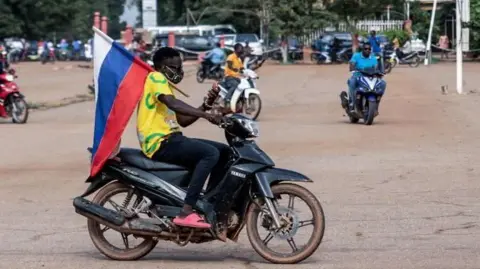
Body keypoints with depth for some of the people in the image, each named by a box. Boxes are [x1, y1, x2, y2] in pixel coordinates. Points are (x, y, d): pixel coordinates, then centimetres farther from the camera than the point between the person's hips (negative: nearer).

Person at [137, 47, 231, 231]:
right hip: (160, 143, -10)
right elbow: (172, 103, -24)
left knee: (224, 152, 8)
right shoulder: (155, 78, -5)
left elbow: (182, 120, 22)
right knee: (211, 153, -28)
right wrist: (205, 115, -31)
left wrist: (206, 105, 9)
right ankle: (186, 212, -33)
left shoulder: (164, 84, 25)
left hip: (171, 139, 10)